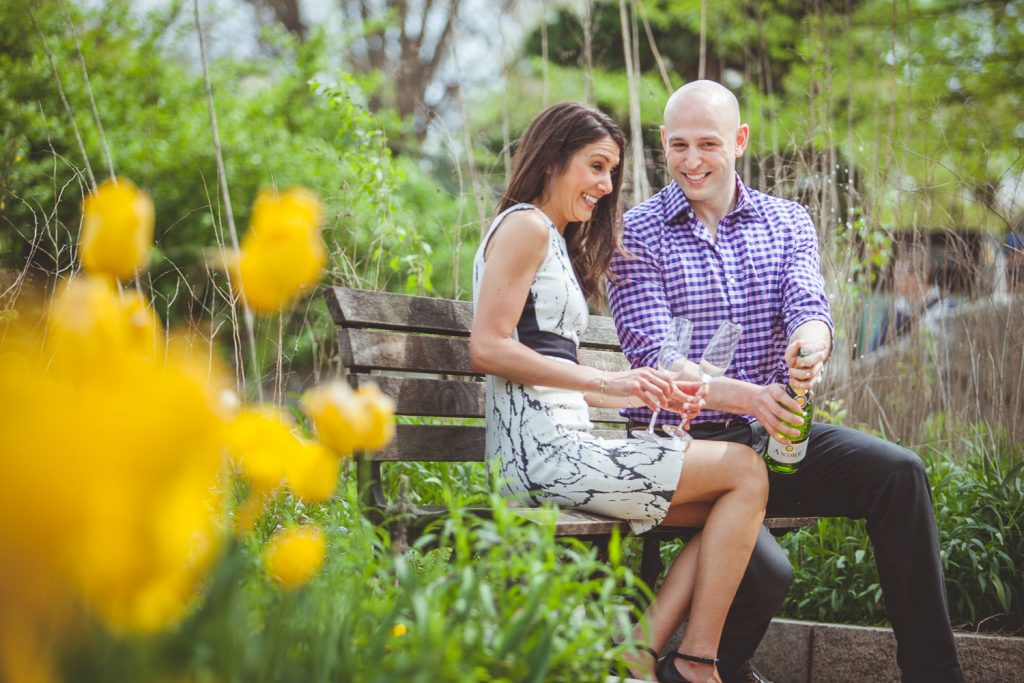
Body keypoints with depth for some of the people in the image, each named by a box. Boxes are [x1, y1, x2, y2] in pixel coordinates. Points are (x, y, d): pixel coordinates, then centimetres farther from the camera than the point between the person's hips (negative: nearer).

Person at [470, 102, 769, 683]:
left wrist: (652, 396, 10)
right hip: (541, 448, -9)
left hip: (559, 449, 9)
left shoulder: (558, 242, 27)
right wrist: (607, 381, -17)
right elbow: (487, 349, -15)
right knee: (745, 469, -8)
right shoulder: (525, 226, -3)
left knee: (729, 510, 2)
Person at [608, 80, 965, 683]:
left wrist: (810, 345, -35)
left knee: (898, 472, -20)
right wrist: (748, 397, -33)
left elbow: (809, 307, -7)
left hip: (771, 436, 4)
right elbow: (655, 358, -14)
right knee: (767, 571, -27)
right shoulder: (637, 236, -2)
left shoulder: (788, 222, 10)